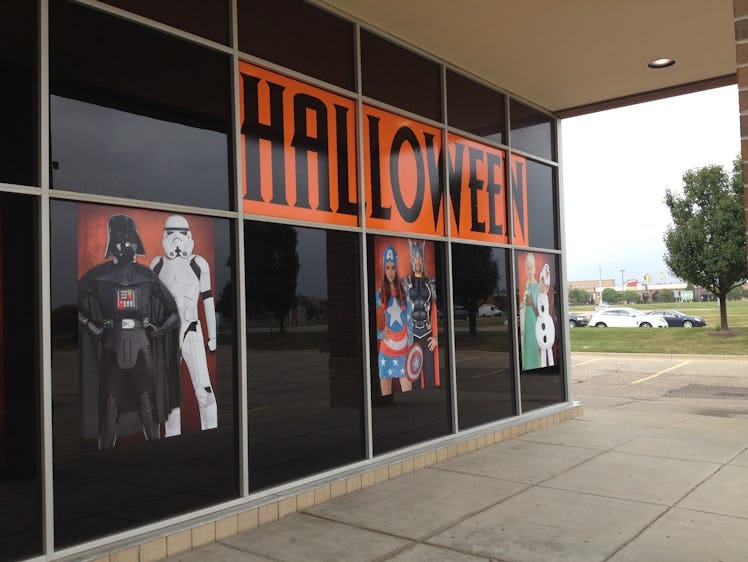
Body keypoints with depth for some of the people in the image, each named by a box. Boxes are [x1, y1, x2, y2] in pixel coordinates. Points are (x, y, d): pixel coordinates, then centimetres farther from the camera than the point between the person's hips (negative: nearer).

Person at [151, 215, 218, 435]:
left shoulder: (199, 264, -4)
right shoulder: (157, 264, 5)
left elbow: (208, 300, 0)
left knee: (203, 388, -11)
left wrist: (213, 336, 1)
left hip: (191, 332, -3)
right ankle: (172, 436, 23)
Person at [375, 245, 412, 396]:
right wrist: (381, 332, -15)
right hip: (386, 350, -1)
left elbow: (408, 320, 8)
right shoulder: (379, 294, 2)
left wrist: (411, 344, 4)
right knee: (386, 396, 2)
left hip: (403, 349, 1)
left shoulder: (403, 291, 5)